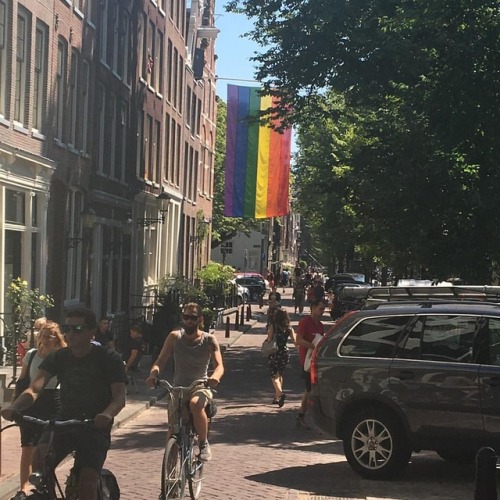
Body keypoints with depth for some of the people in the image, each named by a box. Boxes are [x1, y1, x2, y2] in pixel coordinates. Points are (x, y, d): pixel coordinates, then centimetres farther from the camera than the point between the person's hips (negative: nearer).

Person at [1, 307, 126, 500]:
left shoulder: (108, 359, -9)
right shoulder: (58, 357, -1)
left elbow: (119, 396, -18)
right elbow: (34, 389, -12)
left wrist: (107, 414, -41)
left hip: (95, 427, -2)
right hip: (64, 421, 2)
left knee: (87, 482, -15)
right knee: (39, 456, -27)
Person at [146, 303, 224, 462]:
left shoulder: (209, 340, -3)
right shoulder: (174, 337, 1)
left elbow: (219, 365, -11)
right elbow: (160, 361, -2)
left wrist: (214, 377, -36)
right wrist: (153, 374, -26)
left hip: (200, 388, -2)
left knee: (196, 404, -36)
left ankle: (204, 444, -16)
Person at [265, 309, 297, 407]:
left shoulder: (273, 326, -9)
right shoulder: (289, 328, 0)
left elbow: (269, 340, -10)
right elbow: (295, 342, -5)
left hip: (274, 354, -4)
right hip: (285, 353, 4)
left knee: (274, 376, 1)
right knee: (280, 374, 20)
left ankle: (280, 393, -23)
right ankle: (277, 397, 23)